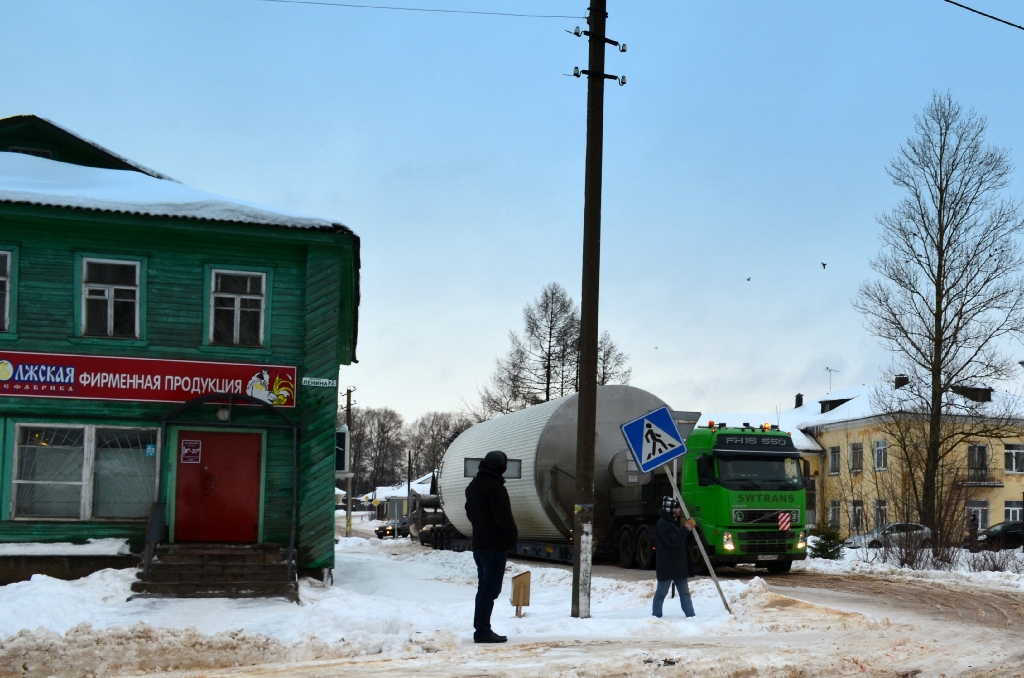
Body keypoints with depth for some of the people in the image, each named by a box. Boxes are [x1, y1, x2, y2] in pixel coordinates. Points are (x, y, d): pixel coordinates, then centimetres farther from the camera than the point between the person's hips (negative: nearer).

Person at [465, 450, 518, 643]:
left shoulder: (473, 486, 12)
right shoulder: (495, 487, -18)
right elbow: (503, 516, -19)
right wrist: (513, 534, -4)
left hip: (479, 544, 9)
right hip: (496, 545, -9)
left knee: (484, 587, 16)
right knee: (490, 589, -6)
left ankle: (481, 628, 21)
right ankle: (482, 631, -6)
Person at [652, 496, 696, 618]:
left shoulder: (674, 522, 16)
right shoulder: (663, 524, -16)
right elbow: (673, 540, -28)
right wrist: (687, 528, -27)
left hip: (679, 565, 10)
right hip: (666, 566, -10)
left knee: (684, 592, 6)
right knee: (661, 593, 1)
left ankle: (690, 615, 6)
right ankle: (656, 616, 9)